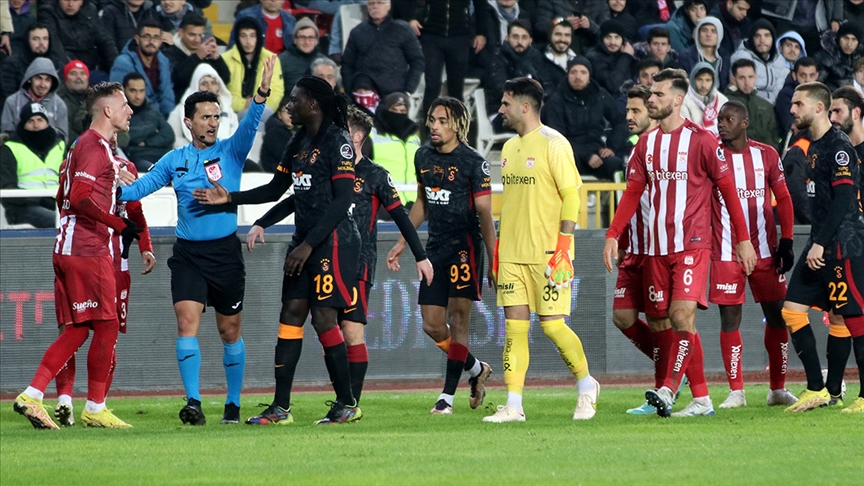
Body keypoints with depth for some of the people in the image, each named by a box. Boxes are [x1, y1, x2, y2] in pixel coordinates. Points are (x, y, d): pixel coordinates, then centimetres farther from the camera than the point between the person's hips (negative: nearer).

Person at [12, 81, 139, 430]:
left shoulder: (85, 145, 21)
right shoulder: (95, 146, -11)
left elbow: (64, 199, 25)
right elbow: (81, 197, -22)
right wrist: (119, 225, -17)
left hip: (70, 248, 10)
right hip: (88, 250, -10)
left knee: (77, 329, 8)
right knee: (106, 326, -4)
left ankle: (32, 396, 1)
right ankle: (95, 409, 1)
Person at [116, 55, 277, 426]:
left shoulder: (231, 151, 0)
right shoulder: (174, 161, 7)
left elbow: (250, 124, -16)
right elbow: (140, 187, 10)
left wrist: (263, 91, -32)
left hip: (225, 252, -1)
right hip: (188, 255, 1)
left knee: (229, 332, 7)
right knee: (187, 323, -14)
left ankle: (233, 403, 18)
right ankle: (193, 402, -17)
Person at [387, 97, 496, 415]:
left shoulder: (473, 162, -10)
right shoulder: (423, 156, 9)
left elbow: (484, 214, -10)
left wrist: (494, 262, -14)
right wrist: (402, 242, 22)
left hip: (465, 246, -7)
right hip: (435, 247, 7)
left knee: (458, 319, -7)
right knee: (432, 325, 3)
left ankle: (448, 395, -5)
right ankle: (477, 369, 25)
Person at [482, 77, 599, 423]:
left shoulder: (552, 144, -8)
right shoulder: (509, 148, 15)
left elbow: (571, 195, -11)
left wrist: (563, 245, -17)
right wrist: (499, 246, 17)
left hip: (546, 253, -7)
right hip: (512, 253, 7)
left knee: (552, 325, -6)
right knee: (514, 325, 0)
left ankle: (586, 385, 16)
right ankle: (513, 405, -1)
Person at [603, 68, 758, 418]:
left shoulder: (701, 140, -4)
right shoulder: (646, 144, 12)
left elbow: (728, 190, -1)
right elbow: (632, 194, 13)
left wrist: (743, 239, -2)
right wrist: (613, 235, 1)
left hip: (692, 244, -6)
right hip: (656, 247, 6)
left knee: (683, 315, -19)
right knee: (672, 321, 4)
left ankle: (668, 390, -23)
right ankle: (701, 399, 9)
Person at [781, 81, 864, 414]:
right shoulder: (814, 147, 16)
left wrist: (821, 243, -22)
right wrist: (815, 243, 20)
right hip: (821, 245, 10)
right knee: (792, 308, 4)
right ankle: (816, 390, 6)